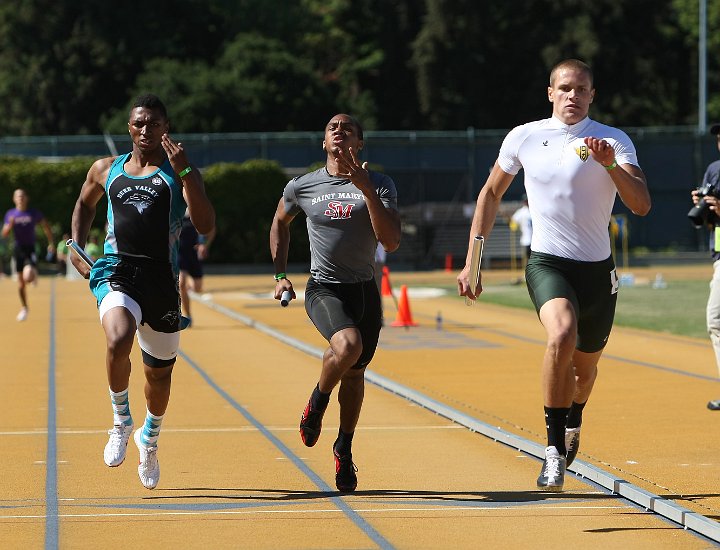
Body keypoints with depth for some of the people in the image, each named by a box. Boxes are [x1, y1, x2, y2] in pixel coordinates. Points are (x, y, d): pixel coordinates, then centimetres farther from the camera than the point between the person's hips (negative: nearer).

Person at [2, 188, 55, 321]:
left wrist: (51, 243, 6)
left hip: (30, 249, -3)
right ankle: (24, 308, 23)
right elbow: (4, 233, 0)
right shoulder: (10, 214, 2)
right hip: (18, 249, 3)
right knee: (21, 282, 7)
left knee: (28, 277, -25)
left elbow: (45, 226, 10)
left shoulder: (34, 213, -2)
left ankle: (34, 275, 14)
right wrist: (10, 224, -19)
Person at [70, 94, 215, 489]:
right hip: (116, 272, 0)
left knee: (159, 371, 12)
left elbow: (206, 225, -10)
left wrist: (184, 172, -17)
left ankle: (149, 439, 41)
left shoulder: (180, 173, 5)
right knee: (118, 340, -31)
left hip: (162, 279, 1)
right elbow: (84, 205, 33)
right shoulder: (107, 170, 13)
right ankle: (121, 419, -7)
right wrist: (77, 248, 17)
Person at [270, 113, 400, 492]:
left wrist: (367, 191, -25)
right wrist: (279, 274, 14)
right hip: (323, 288, -2)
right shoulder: (302, 187, 0)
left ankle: (344, 448, 36)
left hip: (365, 290, 2)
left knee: (354, 374, 12)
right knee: (347, 345, -31)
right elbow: (280, 222, 21)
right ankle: (317, 402, -1)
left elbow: (391, 242, -17)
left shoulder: (380, 185, -4)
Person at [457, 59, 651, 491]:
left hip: (598, 269, 2)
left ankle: (573, 421, 51)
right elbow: (491, 193, 15)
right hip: (547, 263, -1)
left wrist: (611, 165, -30)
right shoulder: (524, 138, 2)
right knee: (562, 334, -31)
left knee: (585, 366, 15)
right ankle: (554, 447, -23)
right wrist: (472, 261, 11)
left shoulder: (614, 142, -3)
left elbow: (641, 205, -14)